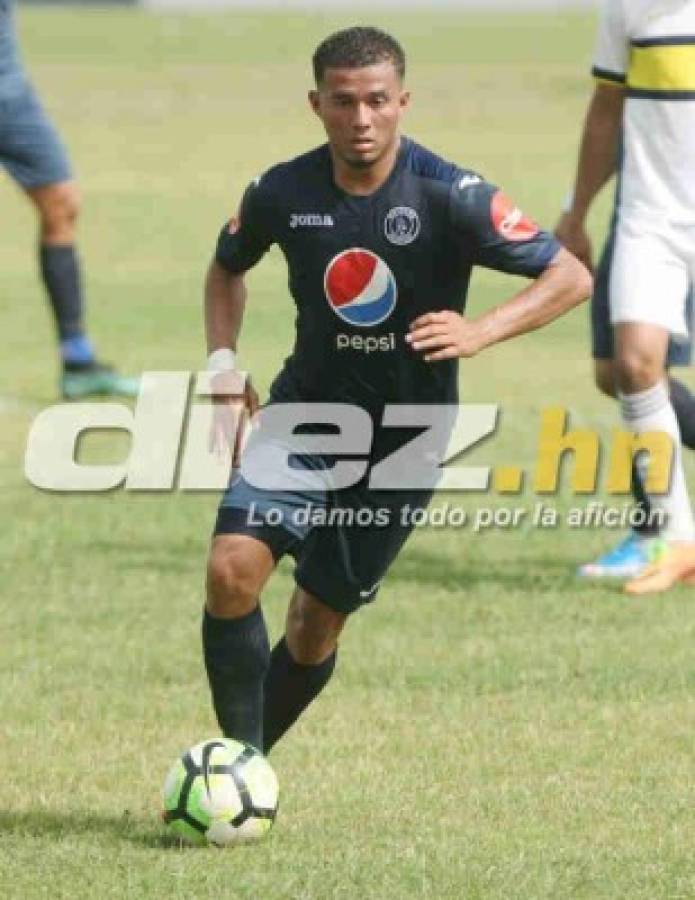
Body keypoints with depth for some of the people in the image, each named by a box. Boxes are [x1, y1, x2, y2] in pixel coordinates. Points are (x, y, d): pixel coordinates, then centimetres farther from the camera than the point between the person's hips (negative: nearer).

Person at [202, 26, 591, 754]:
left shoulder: (447, 196, -17)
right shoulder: (283, 193, -7)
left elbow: (571, 277, -15)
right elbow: (228, 268, 16)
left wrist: (482, 331, -30)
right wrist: (222, 359, 0)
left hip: (402, 439, -2)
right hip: (305, 413, 2)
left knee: (316, 625, 4)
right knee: (233, 569, -20)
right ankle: (238, 753, -5)